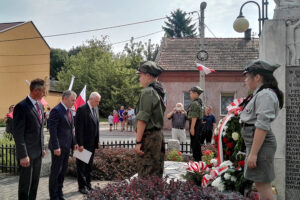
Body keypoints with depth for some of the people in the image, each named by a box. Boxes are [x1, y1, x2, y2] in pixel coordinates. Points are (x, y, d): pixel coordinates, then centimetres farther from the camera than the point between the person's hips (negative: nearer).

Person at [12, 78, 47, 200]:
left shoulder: (40, 105, 10)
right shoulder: (21, 107, -16)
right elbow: (18, 134, -18)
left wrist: (42, 148, 15)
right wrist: (23, 155, -19)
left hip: (38, 153, 8)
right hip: (27, 153, -8)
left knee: (35, 182, 16)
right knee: (25, 184, 5)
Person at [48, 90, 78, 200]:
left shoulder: (69, 111, 12)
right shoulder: (56, 111, -15)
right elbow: (52, 130, -19)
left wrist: (74, 142, 13)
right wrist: (56, 147, -21)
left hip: (67, 146, 8)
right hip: (58, 147, -8)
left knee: (63, 170, 15)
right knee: (56, 171, 3)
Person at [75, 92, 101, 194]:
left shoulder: (96, 109, 9)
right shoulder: (82, 109, -15)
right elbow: (78, 128, -17)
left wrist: (97, 141, 12)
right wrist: (80, 144, -19)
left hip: (92, 143, 7)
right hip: (83, 144, -7)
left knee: (89, 165, 16)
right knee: (81, 165, 6)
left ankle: (88, 183, 27)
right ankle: (82, 186, 15)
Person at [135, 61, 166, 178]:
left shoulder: (147, 92, -13)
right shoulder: (159, 92, 15)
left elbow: (142, 119, -18)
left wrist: (138, 141, -18)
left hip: (148, 136, -9)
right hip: (158, 134, 9)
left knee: (145, 174, -6)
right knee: (156, 174, 15)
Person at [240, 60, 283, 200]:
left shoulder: (265, 95, -15)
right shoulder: (259, 94, 17)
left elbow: (262, 126, -21)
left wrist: (253, 153, -23)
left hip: (260, 144, -10)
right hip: (255, 142, 10)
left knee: (262, 184, -6)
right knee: (260, 183, 15)